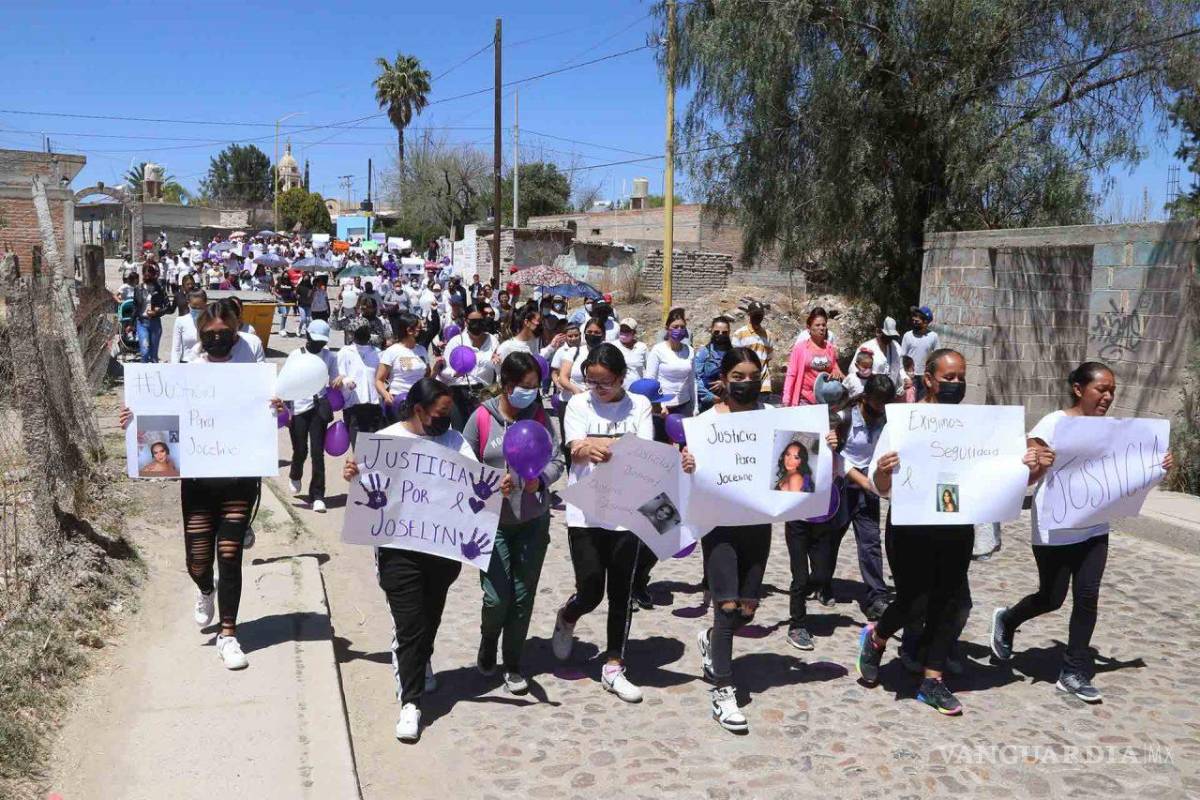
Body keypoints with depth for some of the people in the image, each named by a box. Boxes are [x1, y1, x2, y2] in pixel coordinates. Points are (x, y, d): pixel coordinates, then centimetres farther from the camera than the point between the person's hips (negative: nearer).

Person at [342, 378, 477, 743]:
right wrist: (352, 475, -20)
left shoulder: (454, 440, 5)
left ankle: (418, 663, 47)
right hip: (400, 548, -3)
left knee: (430, 616, 19)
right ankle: (410, 701, 5)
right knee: (409, 624, -4)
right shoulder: (386, 439, -1)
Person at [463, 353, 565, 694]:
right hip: (494, 521, -2)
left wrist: (541, 479, -15)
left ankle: (512, 664, 26)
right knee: (497, 597, -5)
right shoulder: (482, 418, -7)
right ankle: (487, 643, 29)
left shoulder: (539, 416, 0)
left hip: (534, 521, 2)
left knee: (523, 596, 7)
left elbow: (558, 459, 4)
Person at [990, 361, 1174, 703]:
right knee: (1052, 598, 5)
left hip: (1094, 529, 5)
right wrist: (1040, 465, -37)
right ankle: (1006, 620, 35)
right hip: (1055, 530, -5)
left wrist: (1157, 467, -4)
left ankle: (1074, 673, 14)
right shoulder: (1053, 424, -13)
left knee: (1087, 597, 2)